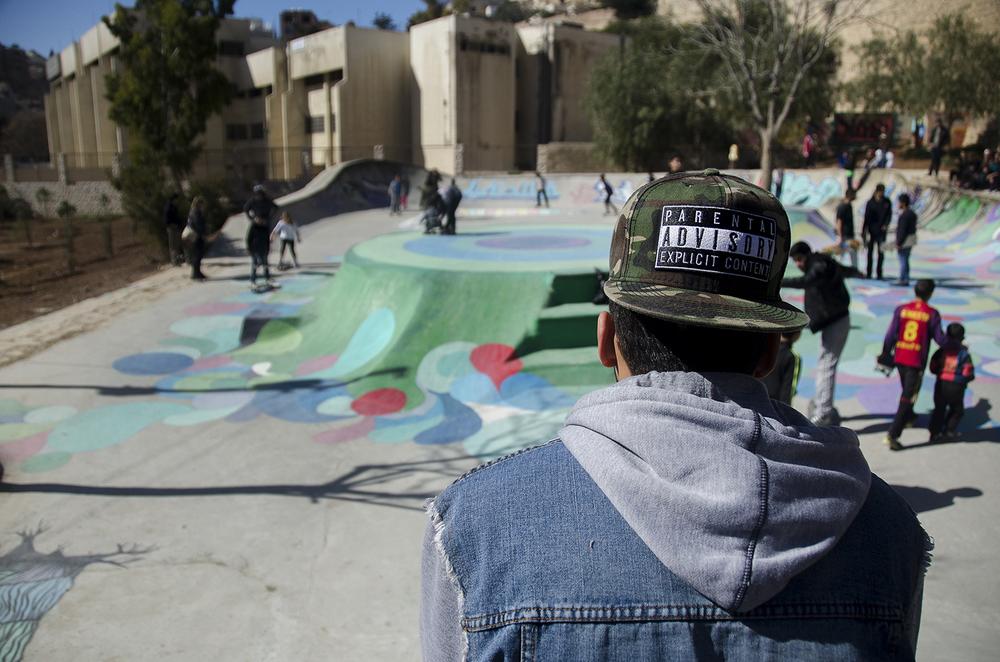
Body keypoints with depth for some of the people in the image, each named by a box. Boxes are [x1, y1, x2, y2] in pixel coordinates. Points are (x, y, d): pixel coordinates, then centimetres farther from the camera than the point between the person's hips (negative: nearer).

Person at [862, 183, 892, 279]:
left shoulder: (887, 202, 3)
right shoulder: (870, 203, -4)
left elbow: (889, 215, 6)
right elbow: (866, 218, -6)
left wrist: (886, 225, -11)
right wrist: (865, 232, -11)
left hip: (882, 231, 1)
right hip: (871, 231, -1)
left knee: (881, 253, -1)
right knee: (870, 252, 5)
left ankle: (879, 273, 5)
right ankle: (868, 273, 11)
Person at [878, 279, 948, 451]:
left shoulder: (901, 309, 0)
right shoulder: (932, 314, -8)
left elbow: (890, 335, -1)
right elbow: (940, 339, -4)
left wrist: (885, 356, 9)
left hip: (899, 358, 4)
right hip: (917, 361, -4)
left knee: (906, 389, 28)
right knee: (908, 397, -1)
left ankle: (908, 417, 51)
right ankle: (892, 435, -8)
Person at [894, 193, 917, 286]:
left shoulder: (904, 215, -19)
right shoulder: (912, 213, 12)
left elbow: (902, 231, -21)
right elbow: (913, 228, 16)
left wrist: (898, 243, -19)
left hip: (905, 240, -10)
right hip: (911, 239, 10)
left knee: (903, 261, -6)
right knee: (905, 260, 15)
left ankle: (902, 280, -3)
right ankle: (906, 279, 19)